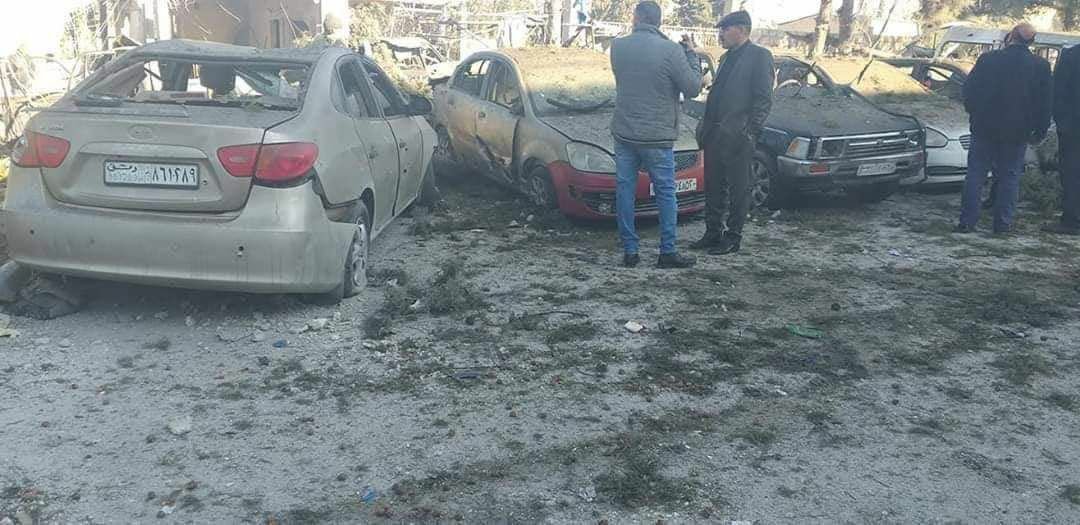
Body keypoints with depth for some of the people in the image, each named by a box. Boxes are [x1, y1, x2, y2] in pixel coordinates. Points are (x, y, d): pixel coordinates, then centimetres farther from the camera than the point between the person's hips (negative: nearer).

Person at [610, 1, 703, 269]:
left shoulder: (617, 47, 0)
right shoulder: (671, 50, -13)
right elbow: (693, 88, -7)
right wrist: (691, 55, 8)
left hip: (624, 133, 4)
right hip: (657, 136, -3)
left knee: (625, 191, 8)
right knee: (666, 194, 7)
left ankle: (629, 251, 11)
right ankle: (668, 252, 10)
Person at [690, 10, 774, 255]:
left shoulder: (759, 56, -6)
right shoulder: (727, 57, 19)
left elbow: (764, 99, -11)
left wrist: (749, 132, -17)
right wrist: (706, 126, 14)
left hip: (736, 137, -8)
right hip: (714, 134, 8)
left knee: (738, 189, 1)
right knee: (713, 187, 13)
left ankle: (733, 238, 8)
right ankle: (713, 233, 22)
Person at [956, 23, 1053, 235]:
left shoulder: (988, 59, -6)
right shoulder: (1041, 66, -2)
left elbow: (969, 91, 0)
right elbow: (1045, 103, 2)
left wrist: (975, 114, 15)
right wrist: (1039, 132, 10)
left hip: (984, 129, -1)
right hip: (1018, 132, 1)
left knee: (975, 175, 5)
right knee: (1010, 177, 10)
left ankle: (967, 221, 4)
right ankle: (1003, 223, 11)